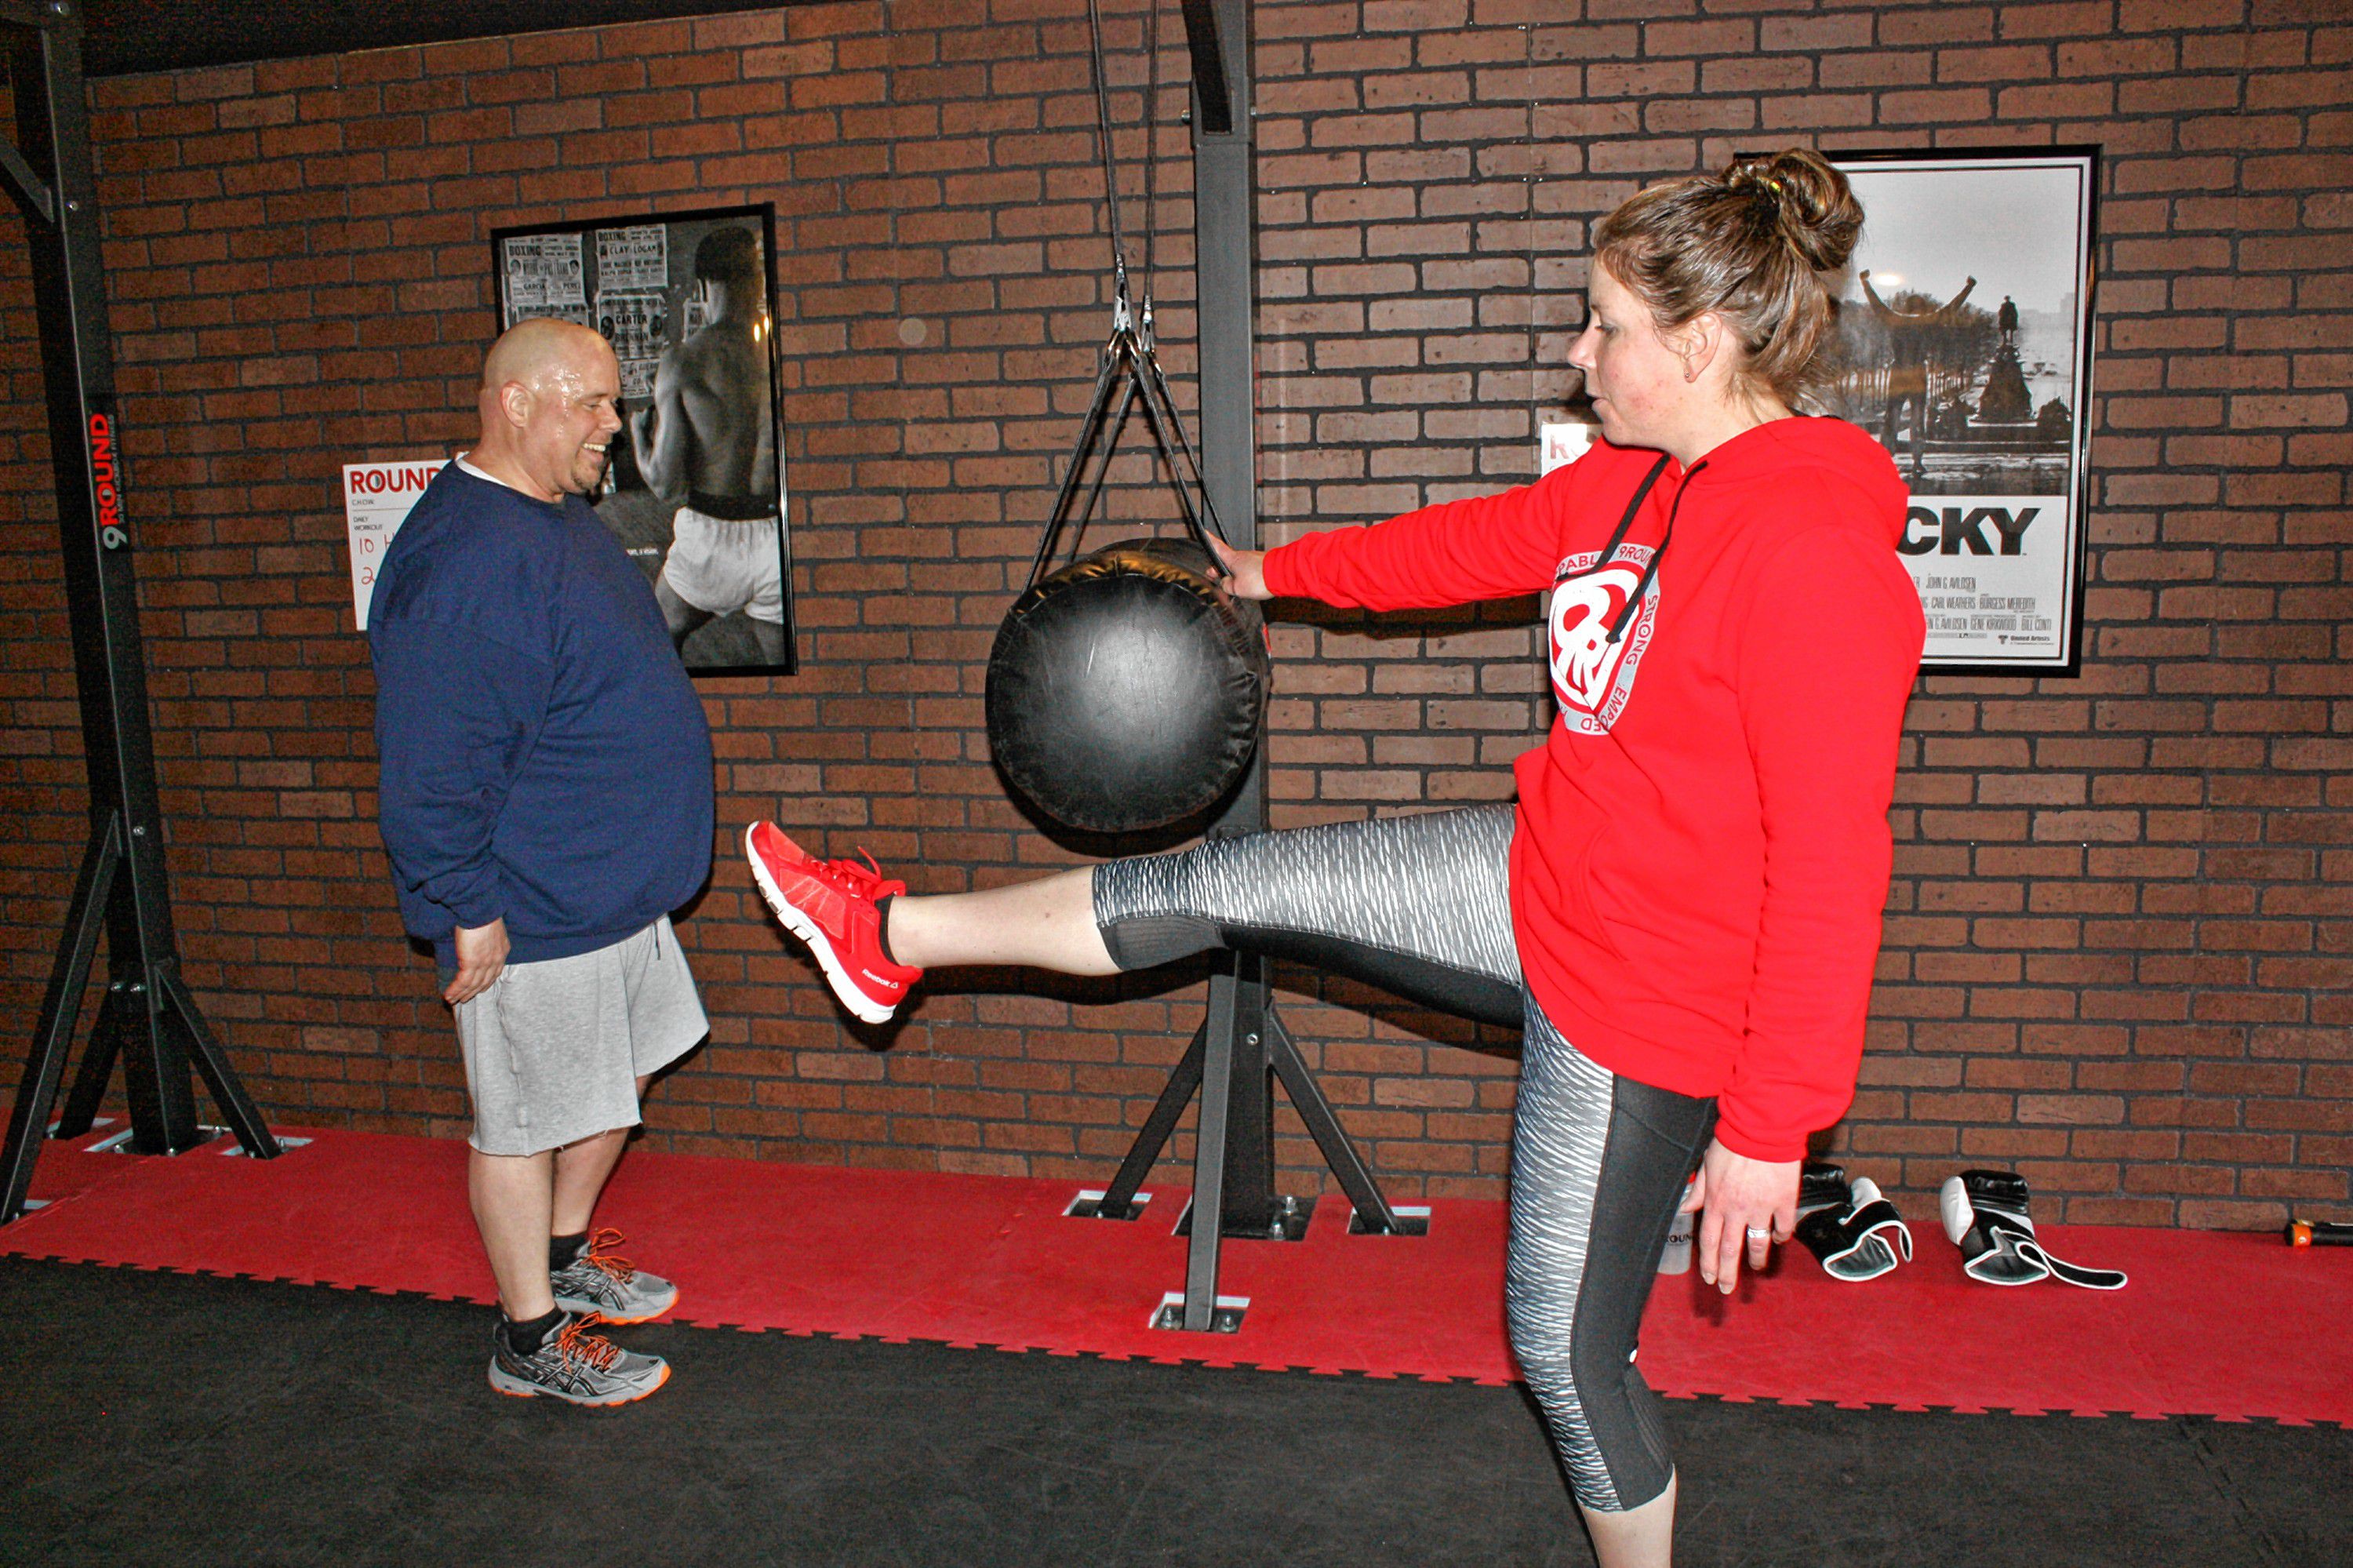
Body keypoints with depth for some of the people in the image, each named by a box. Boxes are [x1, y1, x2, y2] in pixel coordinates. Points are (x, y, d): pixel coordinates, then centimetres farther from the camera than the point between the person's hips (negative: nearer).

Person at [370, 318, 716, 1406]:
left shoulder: (561, 520, 10)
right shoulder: (464, 559, -24)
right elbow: (434, 763, -26)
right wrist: (471, 907, -22)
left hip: (614, 889, 10)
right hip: (531, 911, -10)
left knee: (618, 1078, 22)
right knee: (527, 1118, 5)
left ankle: (563, 1258, 42)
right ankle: (531, 1339, 21)